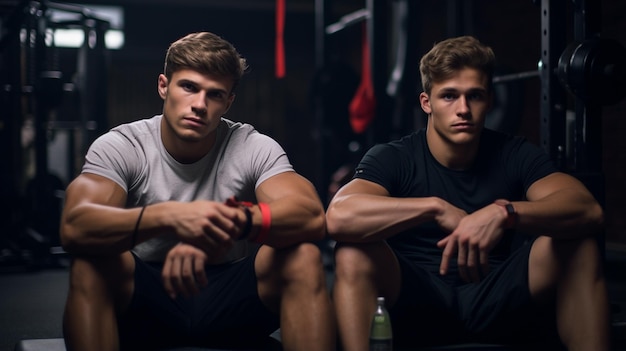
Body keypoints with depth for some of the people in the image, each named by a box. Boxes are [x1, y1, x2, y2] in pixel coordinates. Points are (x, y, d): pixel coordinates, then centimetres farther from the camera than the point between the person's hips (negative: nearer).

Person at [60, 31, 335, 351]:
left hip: (234, 299, 1)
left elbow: (312, 217, -26)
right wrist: (169, 216, -47)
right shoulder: (118, 147, -11)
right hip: (146, 301, 0)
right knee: (90, 262, -31)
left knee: (303, 257, -27)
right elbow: (73, 228, -29)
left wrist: (236, 221, -47)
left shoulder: (255, 148, -9)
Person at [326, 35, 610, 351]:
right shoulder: (392, 158, -7)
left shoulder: (514, 154, -1)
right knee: (353, 250, -30)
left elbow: (590, 211, -19)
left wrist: (505, 212, -36)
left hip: (499, 301, 2)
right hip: (414, 299, -2)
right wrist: (437, 207, -31)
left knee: (578, 243, -22)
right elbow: (338, 217, -28)